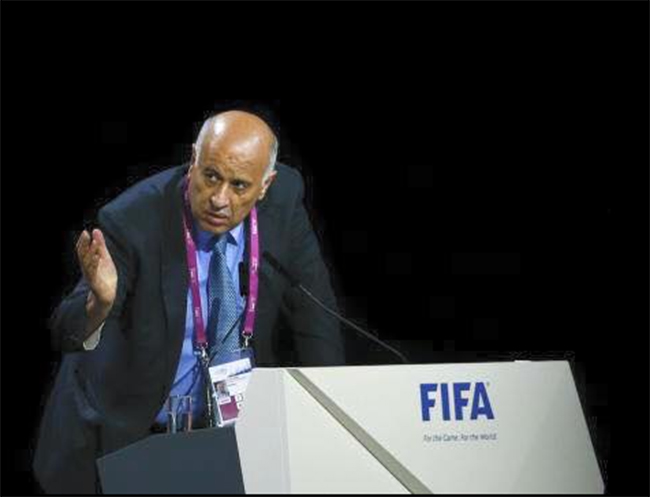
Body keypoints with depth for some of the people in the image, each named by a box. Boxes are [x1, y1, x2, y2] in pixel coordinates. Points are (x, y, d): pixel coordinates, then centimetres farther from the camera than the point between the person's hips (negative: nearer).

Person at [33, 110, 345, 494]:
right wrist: (100, 303, -47)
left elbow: (315, 315, -4)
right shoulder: (132, 219, -23)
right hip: (128, 425, -3)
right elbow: (66, 333, -25)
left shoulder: (284, 196, -12)